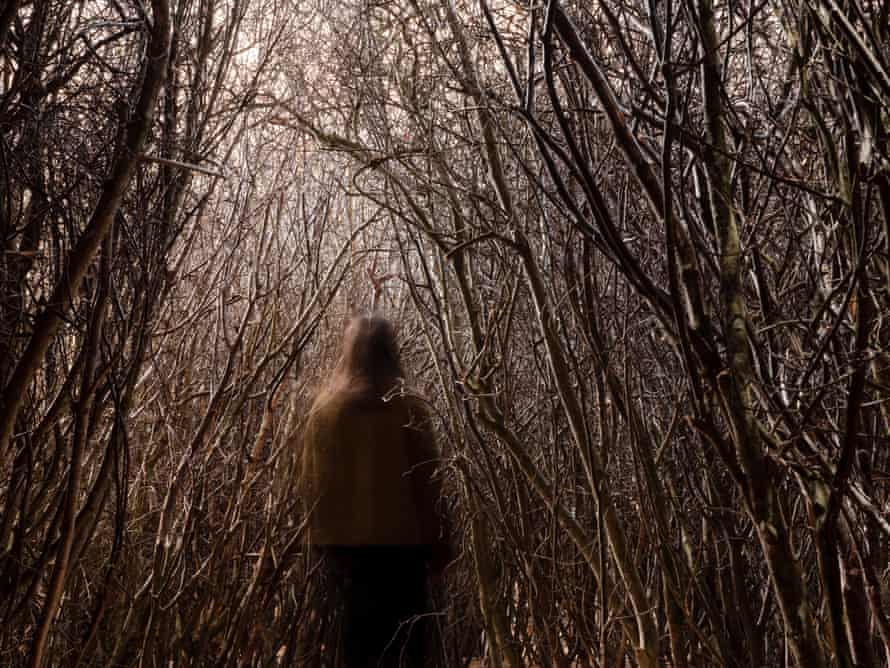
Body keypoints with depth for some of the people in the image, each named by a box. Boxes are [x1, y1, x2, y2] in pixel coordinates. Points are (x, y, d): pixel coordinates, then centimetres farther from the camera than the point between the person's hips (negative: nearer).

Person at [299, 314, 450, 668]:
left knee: (356, 639, 13)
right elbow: (427, 482, -6)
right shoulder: (408, 409, -9)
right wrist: (438, 544, 2)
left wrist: (320, 534, 15)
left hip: (342, 543, 3)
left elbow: (309, 481, 4)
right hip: (401, 542, -3)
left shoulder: (323, 409, -1)